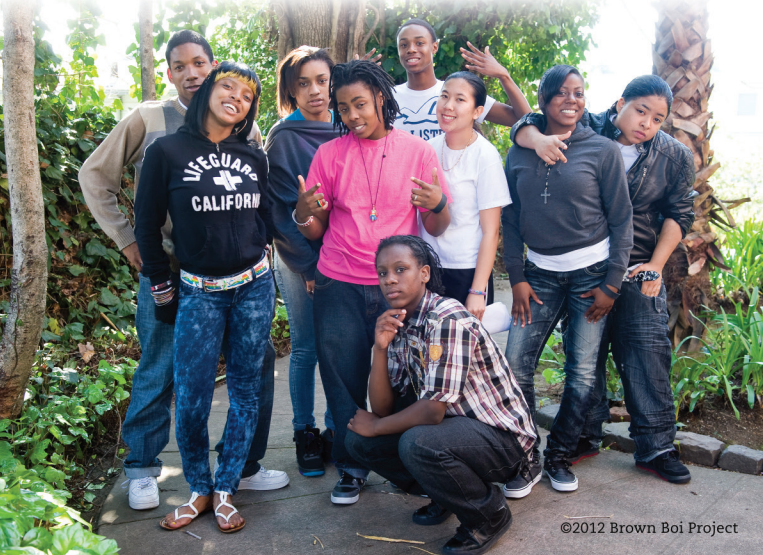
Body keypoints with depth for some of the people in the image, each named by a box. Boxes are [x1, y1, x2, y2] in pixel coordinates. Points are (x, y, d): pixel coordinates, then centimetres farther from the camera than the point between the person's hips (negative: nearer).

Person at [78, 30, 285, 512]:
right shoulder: (148, 120, 0)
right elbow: (95, 176, 6)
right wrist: (126, 239, 1)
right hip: (168, 268, -2)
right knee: (159, 371, 4)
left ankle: (244, 464, 21)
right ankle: (142, 469, 24)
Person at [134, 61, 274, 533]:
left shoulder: (254, 157, 6)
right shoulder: (168, 151, -3)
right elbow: (148, 224, 1)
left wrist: (259, 259, 8)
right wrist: (162, 288, 2)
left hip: (254, 286, 3)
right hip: (198, 292, -2)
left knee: (247, 392, 6)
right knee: (191, 401, -3)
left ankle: (225, 490, 21)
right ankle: (199, 489, 19)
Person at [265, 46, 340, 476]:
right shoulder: (284, 137, -3)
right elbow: (280, 208, -5)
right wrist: (309, 264, -9)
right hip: (300, 261, -3)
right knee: (306, 349, 6)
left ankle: (337, 430, 23)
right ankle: (305, 434, 21)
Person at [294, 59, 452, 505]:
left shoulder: (417, 151, 3)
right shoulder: (329, 154, 5)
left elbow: (436, 228, 2)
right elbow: (314, 231, 7)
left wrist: (437, 205, -20)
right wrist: (304, 213, -16)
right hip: (339, 288, 1)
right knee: (344, 380, 3)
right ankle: (352, 468, 22)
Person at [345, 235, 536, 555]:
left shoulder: (449, 321, -24)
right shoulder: (397, 324, 2)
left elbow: (432, 411, -27)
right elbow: (382, 408, -1)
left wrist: (376, 426, -11)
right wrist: (380, 348, -16)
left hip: (501, 434, -8)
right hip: (452, 422, 8)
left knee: (418, 443, -34)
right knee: (358, 440, -4)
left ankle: (490, 515, -5)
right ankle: (447, 495, 15)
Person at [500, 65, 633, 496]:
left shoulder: (602, 150, -2)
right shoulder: (520, 154, 5)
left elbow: (622, 220, -2)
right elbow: (511, 220, 8)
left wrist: (612, 283, -7)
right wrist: (517, 278, 0)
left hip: (592, 273, -2)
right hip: (540, 274, 2)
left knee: (582, 373, 2)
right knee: (515, 365, -5)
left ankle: (560, 456, 20)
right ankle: (527, 458, 10)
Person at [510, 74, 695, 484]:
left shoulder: (675, 157, 1)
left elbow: (679, 215, 6)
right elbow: (525, 125, -5)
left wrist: (655, 266, -4)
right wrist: (539, 139, -29)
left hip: (639, 271, 1)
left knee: (647, 354, -2)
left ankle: (655, 447, 11)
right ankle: (586, 436, 23)